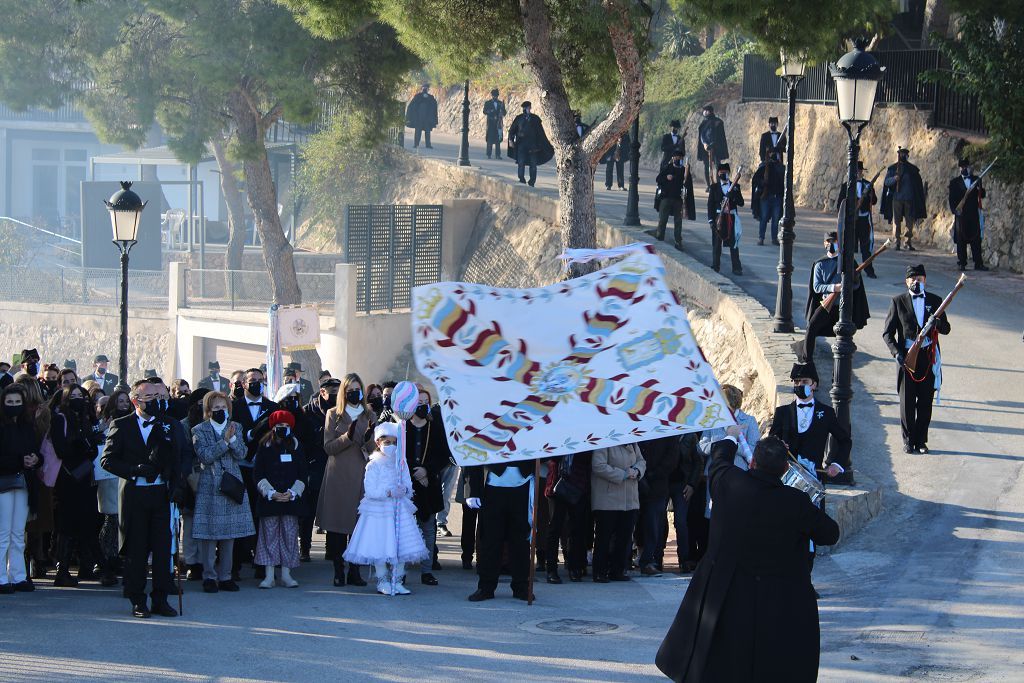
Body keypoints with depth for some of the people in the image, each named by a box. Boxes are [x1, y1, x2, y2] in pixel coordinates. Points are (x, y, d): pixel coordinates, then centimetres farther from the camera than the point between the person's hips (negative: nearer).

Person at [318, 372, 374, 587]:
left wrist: (368, 440, -12)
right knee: (336, 524, -4)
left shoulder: (369, 416, 13)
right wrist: (347, 437, -16)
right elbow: (328, 447, 0)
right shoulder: (334, 415, 8)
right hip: (338, 476, -2)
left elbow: (374, 450, 10)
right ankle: (338, 571, 0)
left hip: (361, 476, 2)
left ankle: (354, 571, 3)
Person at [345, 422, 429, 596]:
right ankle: (383, 581, 13)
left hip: (399, 511, 4)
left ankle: (397, 580, 14)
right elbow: (370, 490, -13)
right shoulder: (374, 465, -6)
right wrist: (389, 492, -23)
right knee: (380, 547, -1)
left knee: (402, 546, 3)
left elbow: (408, 486, 6)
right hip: (378, 511, -4)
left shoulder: (401, 464, 7)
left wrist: (404, 490, -17)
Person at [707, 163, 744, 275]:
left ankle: (736, 268, 4)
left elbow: (741, 203, 4)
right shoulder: (714, 187, 5)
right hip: (718, 217, 0)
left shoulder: (735, 186, 7)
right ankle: (715, 267, 12)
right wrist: (711, 220, -6)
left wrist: (733, 196, -15)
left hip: (732, 217, 0)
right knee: (717, 243, 4)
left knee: (734, 243, 0)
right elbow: (710, 204, 3)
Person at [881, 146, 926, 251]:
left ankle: (909, 242, 4)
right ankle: (897, 242, 0)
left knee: (910, 222, -1)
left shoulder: (913, 169, 9)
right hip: (896, 198, -1)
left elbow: (918, 186, 12)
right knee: (896, 221, -2)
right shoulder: (892, 169, 8)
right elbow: (886, 182, 0)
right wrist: (894, 178, -21)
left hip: (909, 199, 1)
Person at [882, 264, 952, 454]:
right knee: (907, 402, 2)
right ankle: (908, 440, 13)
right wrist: (896, 352, -13)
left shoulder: (935, 301, 8)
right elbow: (887, 332, 1)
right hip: (906, 358, -1)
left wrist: (937, 323, -17)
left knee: (925, 403, 5)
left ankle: (921, 440, 16)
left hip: (928, 358, 1)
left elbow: (946, 329, 7)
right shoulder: (898, 301, 3)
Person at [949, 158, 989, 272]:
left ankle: (978, 263, -1)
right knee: (961, 240, 0)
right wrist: (954, 210, -10)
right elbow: (952, 199, 4)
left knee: (976, 239, -2)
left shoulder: (976, 180, 13)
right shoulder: (955, 182, 8)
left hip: (974, 214, 1)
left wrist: (979, 189, -14)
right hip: (960, 214, -1)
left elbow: (982, 195, 6)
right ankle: (962, 263, 4)